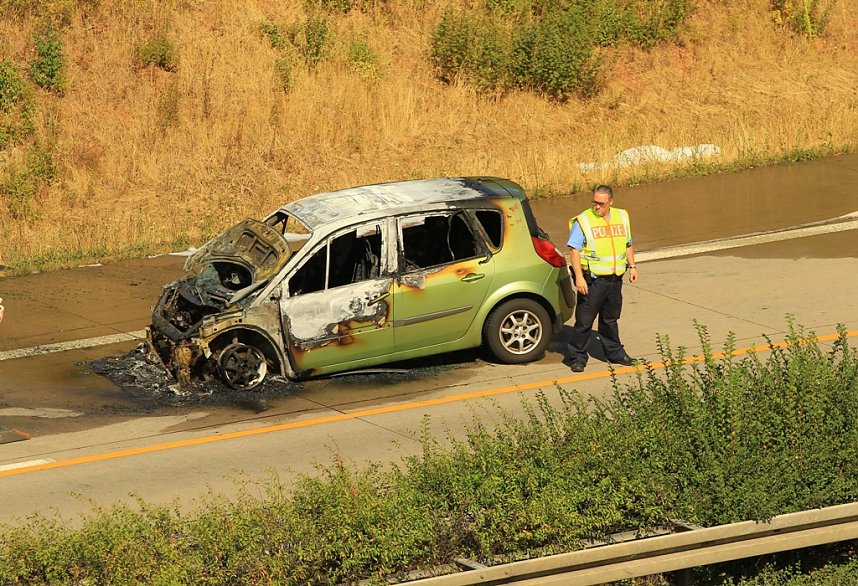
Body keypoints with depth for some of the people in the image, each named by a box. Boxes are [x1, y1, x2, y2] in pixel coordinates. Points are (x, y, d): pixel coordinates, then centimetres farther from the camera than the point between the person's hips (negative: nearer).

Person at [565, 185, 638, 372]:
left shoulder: (622, 217, 8)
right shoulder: (583, 221, -10)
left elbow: (628, 245, 21)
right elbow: (574, 250, -13)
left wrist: (632, 266, 14)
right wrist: (579, 276, -20)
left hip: (615, 279, 5)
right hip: (592, 280, -5)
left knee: (610, 319, 18)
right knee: (584, 321, -3)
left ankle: (615, 353, 29)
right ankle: (576, 357, 5)